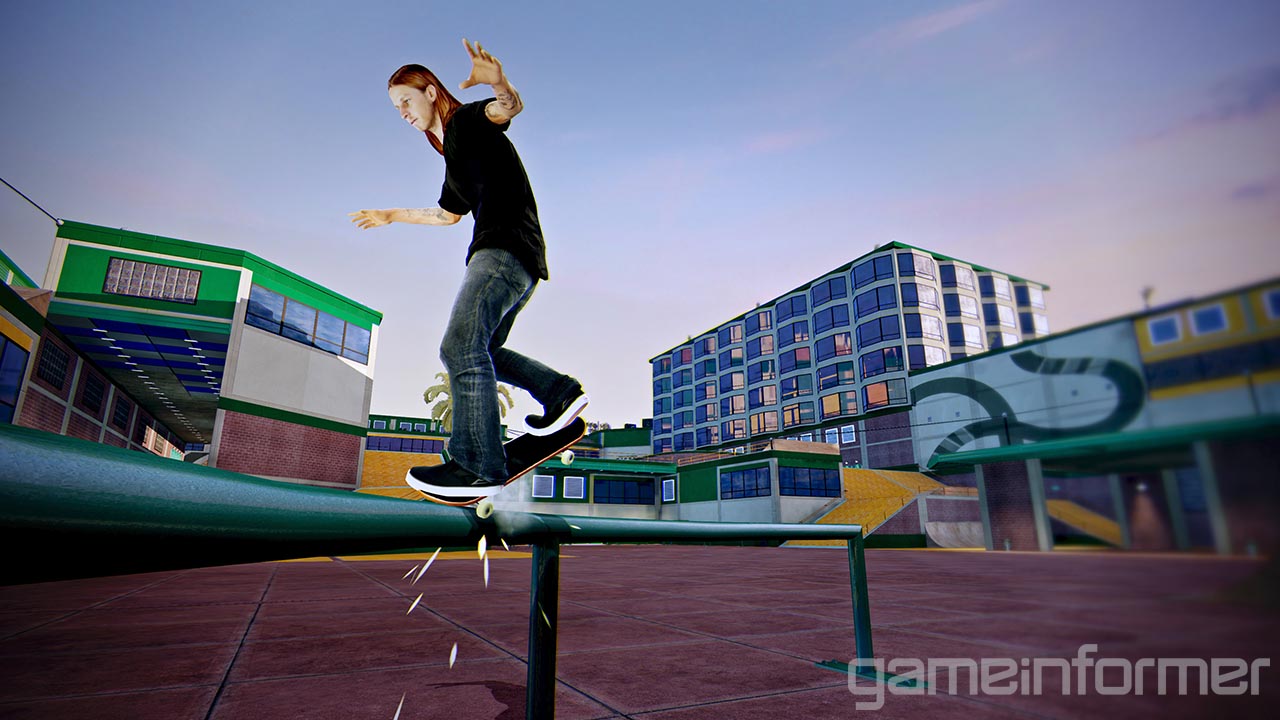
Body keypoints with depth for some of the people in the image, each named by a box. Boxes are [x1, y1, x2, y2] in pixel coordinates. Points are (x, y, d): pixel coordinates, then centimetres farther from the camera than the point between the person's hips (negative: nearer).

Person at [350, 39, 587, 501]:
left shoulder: (467, 120, 4)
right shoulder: (453, 154, 30)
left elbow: (510, 107, -18)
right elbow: (448, 215, 39)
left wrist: (499, 84, -41)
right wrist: (392, 216, 44)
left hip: (508, 248, -10)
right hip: (511, 257, 10)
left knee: (461, 347, -24)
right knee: (479, 351, 17)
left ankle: (479, 467, -27)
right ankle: (560, 392, 14)